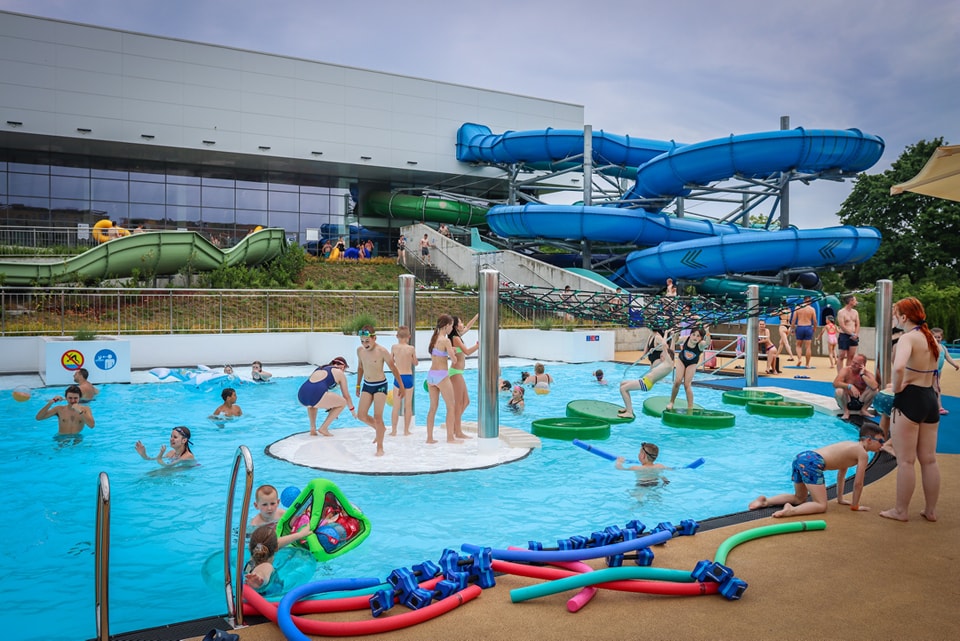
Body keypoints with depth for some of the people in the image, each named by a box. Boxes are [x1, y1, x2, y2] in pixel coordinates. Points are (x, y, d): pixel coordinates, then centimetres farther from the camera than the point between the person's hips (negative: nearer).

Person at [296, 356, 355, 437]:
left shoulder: (320, 369, 34)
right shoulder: (339, 373, 18)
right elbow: (346, 396, 25)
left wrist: (330, 409, 59)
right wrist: (352, 410, 43)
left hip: (301, 396, 7)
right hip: (315, 395, -6)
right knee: (343, 402, 17)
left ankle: (312, 428, 26)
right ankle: (324, 428, 12)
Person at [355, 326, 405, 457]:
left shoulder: (382, 351, -18)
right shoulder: (360, 350, -2)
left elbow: (393, 368, -8)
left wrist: (401, 386, -4)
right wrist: (358, 385, 20)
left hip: (380, 385, -5)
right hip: (366, 385, 5)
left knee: (377, 417, -8)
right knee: (361, 415, 1)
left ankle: (380, 447, 4)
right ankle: (380, 429, 28)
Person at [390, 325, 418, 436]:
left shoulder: (394, 347, -4)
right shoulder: (411, 348, -5)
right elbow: (415, 363, 7)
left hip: (398, 378, 0)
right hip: (408, 377, 0)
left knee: (396, 406, 6)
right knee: (408, 405, 8)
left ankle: (393, 430, 8)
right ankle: (406, 430, 13)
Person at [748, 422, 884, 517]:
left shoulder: (850, 446, 30)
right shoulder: (863, 454, 4)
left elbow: (841, 475, 38)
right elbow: (858, 483, 5)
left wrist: (840, 499, 43)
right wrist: (855, 506, 18)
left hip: (801, 457, 9)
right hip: (813, 463, -9)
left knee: (799, 498, 25)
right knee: (821, 506, -2)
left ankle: (766, 501, 7)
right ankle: (791, 510, -26)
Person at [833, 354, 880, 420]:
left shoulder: (868, 374, -8)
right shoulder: (846, 370, -10)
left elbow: (874, 386, -30)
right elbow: (835, 383, -25)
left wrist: (862, 375, -24)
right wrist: (850, 386, -38)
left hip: (860, 402, 1)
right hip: (846, 401, -1)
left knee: (875, 390, -22)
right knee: (838, 391, -32)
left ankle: (863, 410, 0)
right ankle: (846, 411, -7)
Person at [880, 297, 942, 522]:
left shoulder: (908, 338, -16)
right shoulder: (931, 338, 10)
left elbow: (899, 367, -35)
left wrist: (896, 389, -17)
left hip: (910, 398, -8)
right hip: (930, 398, 8)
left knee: (906, 460, 1)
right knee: (929, 459, 14)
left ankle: (900, 511, 11)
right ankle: (930, 510, 23)